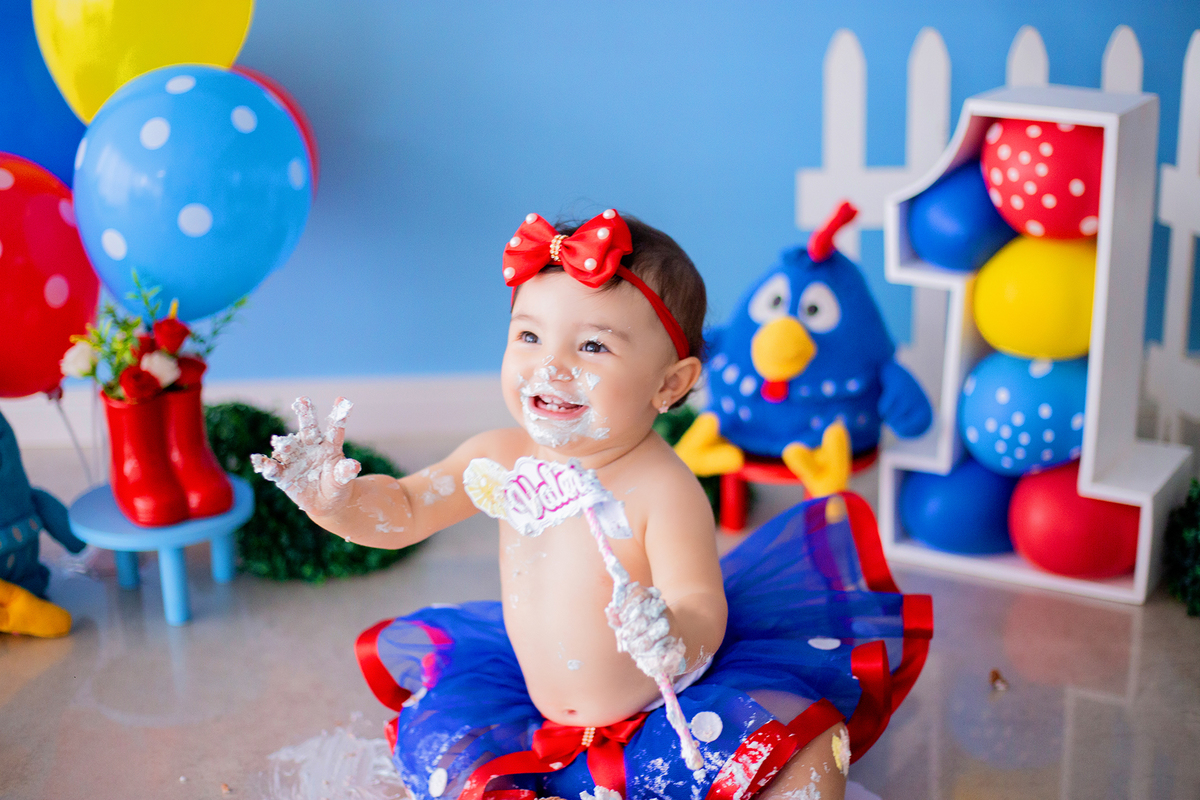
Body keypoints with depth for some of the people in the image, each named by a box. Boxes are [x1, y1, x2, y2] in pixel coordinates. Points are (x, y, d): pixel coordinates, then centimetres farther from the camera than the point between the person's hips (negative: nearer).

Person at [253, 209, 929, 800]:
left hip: (663, 714, -6)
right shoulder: (505, 458, -9)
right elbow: (402, 513, -2)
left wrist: (676, 639, -55)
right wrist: (336, 497, -23)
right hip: (537, 715, 6)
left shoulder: (664, 490, -27)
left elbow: (702, 615, -31)